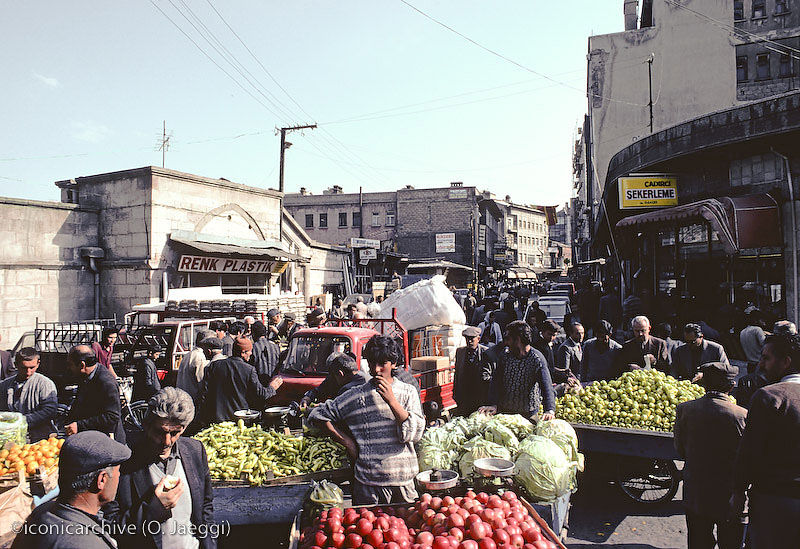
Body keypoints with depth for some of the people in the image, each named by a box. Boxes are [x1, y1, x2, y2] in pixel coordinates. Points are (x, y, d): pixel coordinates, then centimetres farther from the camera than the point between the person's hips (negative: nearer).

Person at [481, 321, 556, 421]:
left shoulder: (537, 359, -15)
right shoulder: (504, 355, -2)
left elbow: (547, 387, -26)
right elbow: (495, 382, -6)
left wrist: (550, 411, -43)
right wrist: (493, 405, -21)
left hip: (528, 414, -3)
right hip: (503, 411, 3)